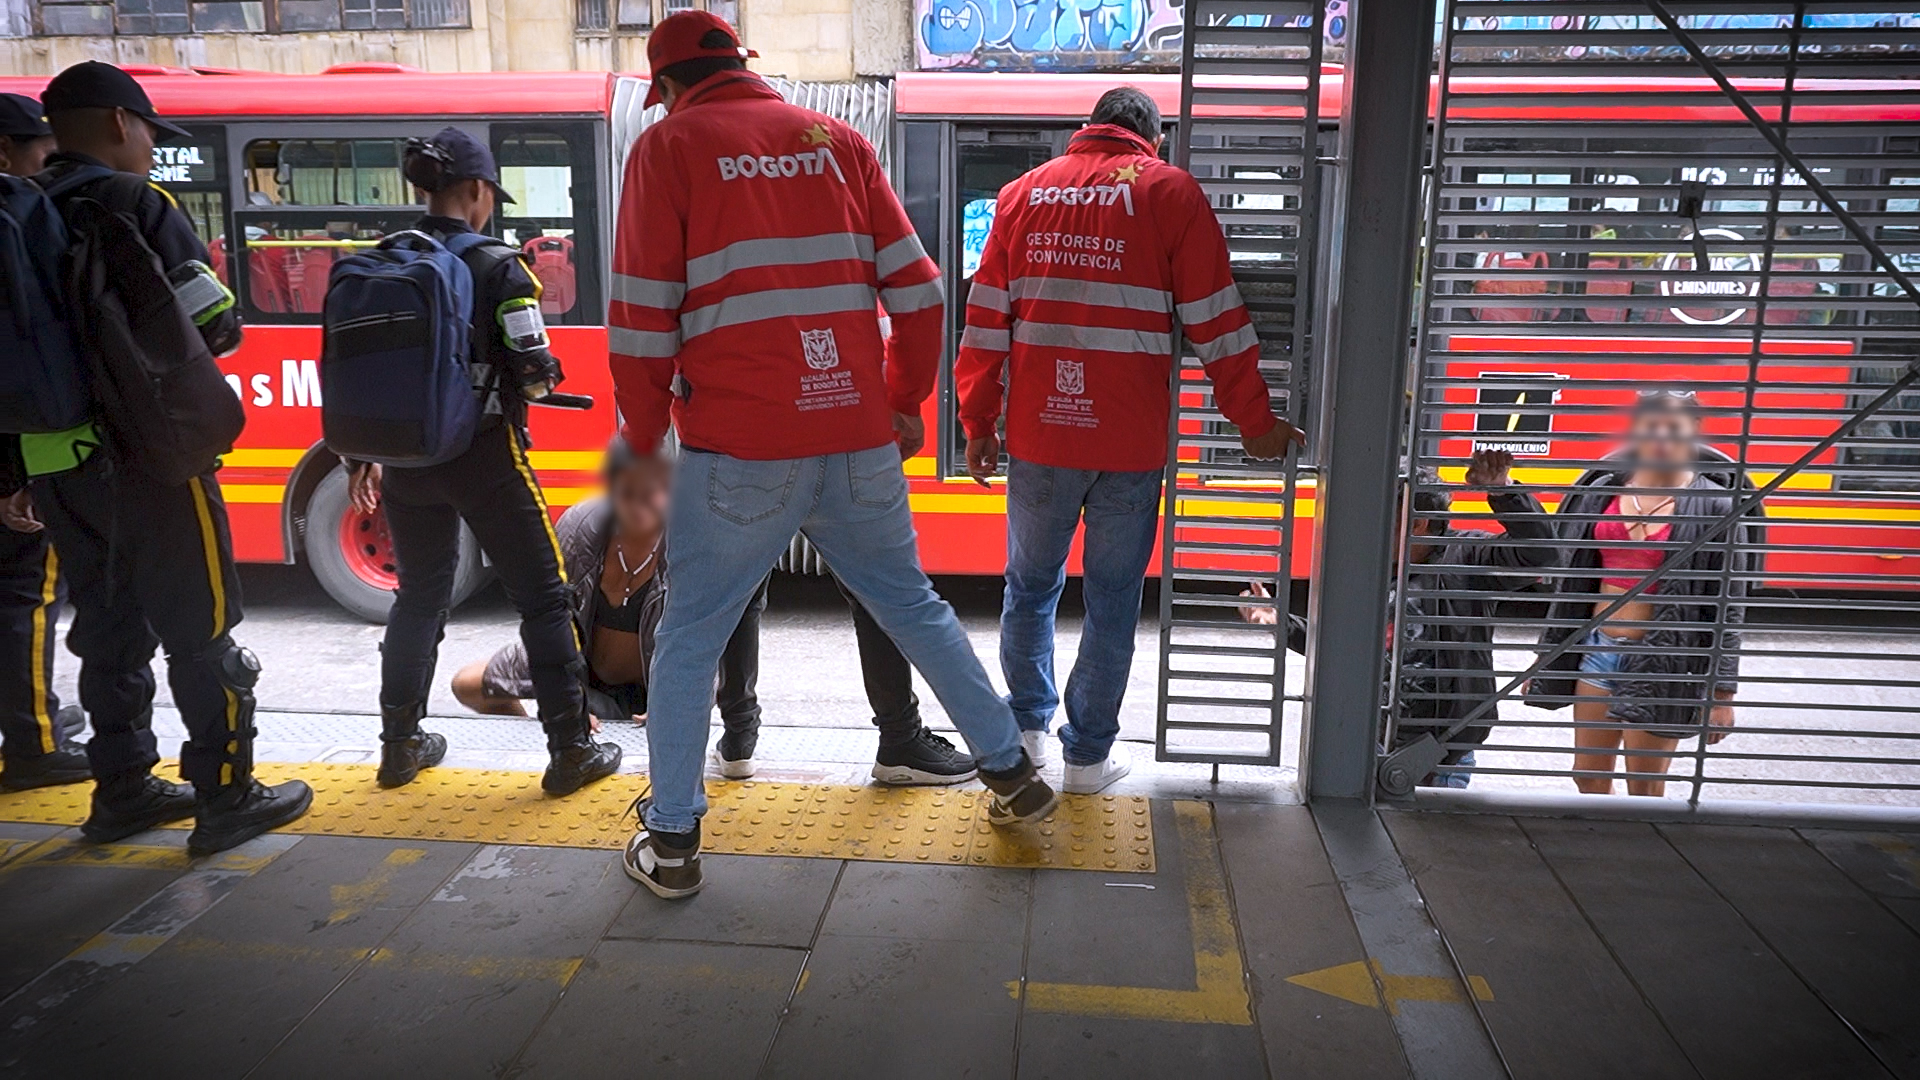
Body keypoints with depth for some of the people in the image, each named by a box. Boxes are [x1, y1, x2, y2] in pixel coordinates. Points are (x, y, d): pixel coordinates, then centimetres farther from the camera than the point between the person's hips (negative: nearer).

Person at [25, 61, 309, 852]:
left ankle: (122, 790, 25)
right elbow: (210, 326, -16)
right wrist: (228, 326, 8)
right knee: (201, 632, 0)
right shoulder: (134, 205, -10)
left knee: (110, 629, 16)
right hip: (146, 457, -7)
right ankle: (227, 800, 4)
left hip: (56, 463, 7)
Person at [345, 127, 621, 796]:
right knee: (543, 597, 5)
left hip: (405, 459, 6)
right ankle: (571, 750, 7)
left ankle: (401, 744, 29)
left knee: (419, 596, 21)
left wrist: (361, 458, 16)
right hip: (484, 457, -5)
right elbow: (535, 372, -15)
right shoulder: (497, 268, -12)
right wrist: (539, 379, 10)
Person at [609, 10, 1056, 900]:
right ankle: (1013, 774, 27)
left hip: (737, 450, -3)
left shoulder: (668, 147, 2)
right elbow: (917, 288, 7)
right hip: (860, 441, 4)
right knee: (913, 605, 19)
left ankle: (671, 843, 17)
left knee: (690, 637, 11)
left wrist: (643, 434, 8)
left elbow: (642, 317, -4)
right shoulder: (838, 142, 12)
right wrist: (906, 403, 17)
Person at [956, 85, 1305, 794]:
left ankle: (1026, 729, 28)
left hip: (1038, 438, 3)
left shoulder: (1024, 193, 10)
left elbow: (985, 322, 7)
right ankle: (1089, 755, 17)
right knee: (1112, 597, 8)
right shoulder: (1170, 192, 1)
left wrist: (978, 425, 13)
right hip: (1130, 444, -2)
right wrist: (1256, 424, 7)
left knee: (1031, 584, 18)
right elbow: (1218, 325, -2)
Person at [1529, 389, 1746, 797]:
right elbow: (1571, 580, 10)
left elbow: (1727, 607, -6)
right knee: (1589, 777, 14)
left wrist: (1722, 692, -8)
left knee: (1645, 791, 7)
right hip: (1597, 650, 4)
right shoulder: (1603, 489, 4)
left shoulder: (1713, 507, -7)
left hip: (1662, 663, -4)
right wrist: (1546, 657, 13)